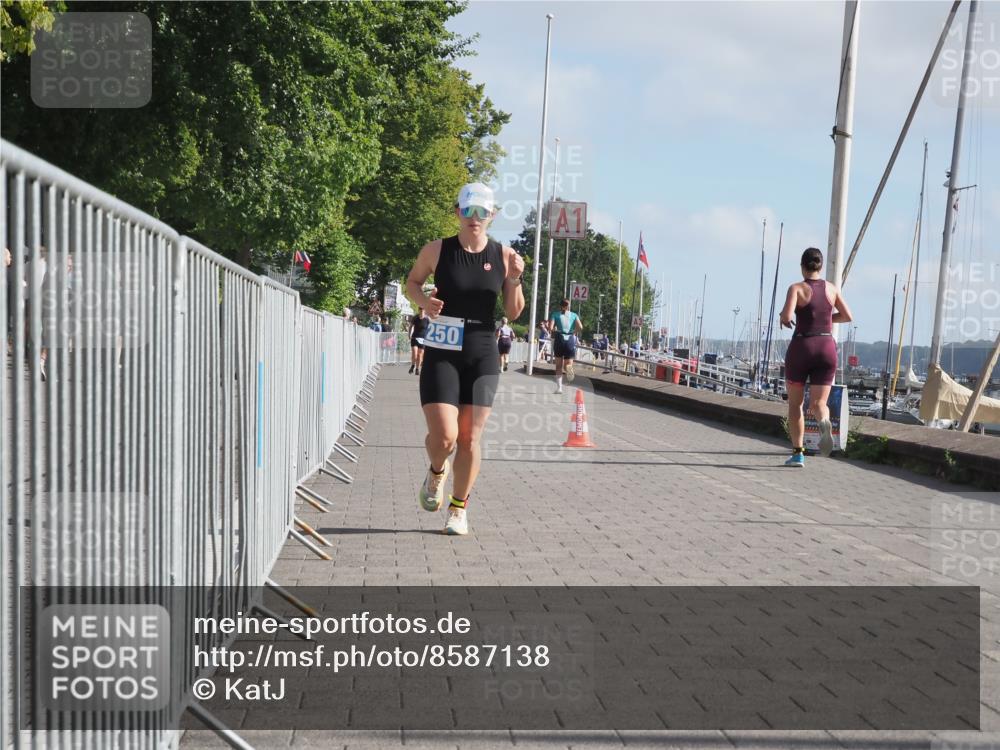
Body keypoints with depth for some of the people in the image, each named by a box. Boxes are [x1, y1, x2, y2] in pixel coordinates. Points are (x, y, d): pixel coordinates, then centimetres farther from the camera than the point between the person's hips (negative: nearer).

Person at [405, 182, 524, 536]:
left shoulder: (504, 256, 1)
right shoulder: (436, 250, -3)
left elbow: (513, 313, 7)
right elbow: (412, 282, 15)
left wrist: (515, 281, -11)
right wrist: (424, 300, -7)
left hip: (482, 355, 2)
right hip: (441, 353, -1)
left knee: (469, 438, 3)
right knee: (443, 435, -12)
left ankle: (459, 510, 22)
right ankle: (436, 473, 24)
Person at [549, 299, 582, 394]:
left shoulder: (556, 315, 5)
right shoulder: (574, 315, 9)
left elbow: (550, 327, -9)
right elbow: (580, 328, -5)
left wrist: (555, 330, 12)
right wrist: (574, 332, 14)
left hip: (559, 339, 0)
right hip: (571, 340, 0)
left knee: (559, 365, 12)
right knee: (568, 364, 8)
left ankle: (559, 387, 5)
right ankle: (568, 368, -31)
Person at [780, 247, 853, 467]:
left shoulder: (797, 288, -6)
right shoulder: (832, 288, 6)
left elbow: (786, 316, -20)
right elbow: (847, 316, 11)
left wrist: (784, 319, 3)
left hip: (801, 348, -2)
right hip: (827, 348, 3)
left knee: (795, 403, 13)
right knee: (818, 404, 3)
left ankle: (797, 453, 11)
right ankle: (825, 423, -33)